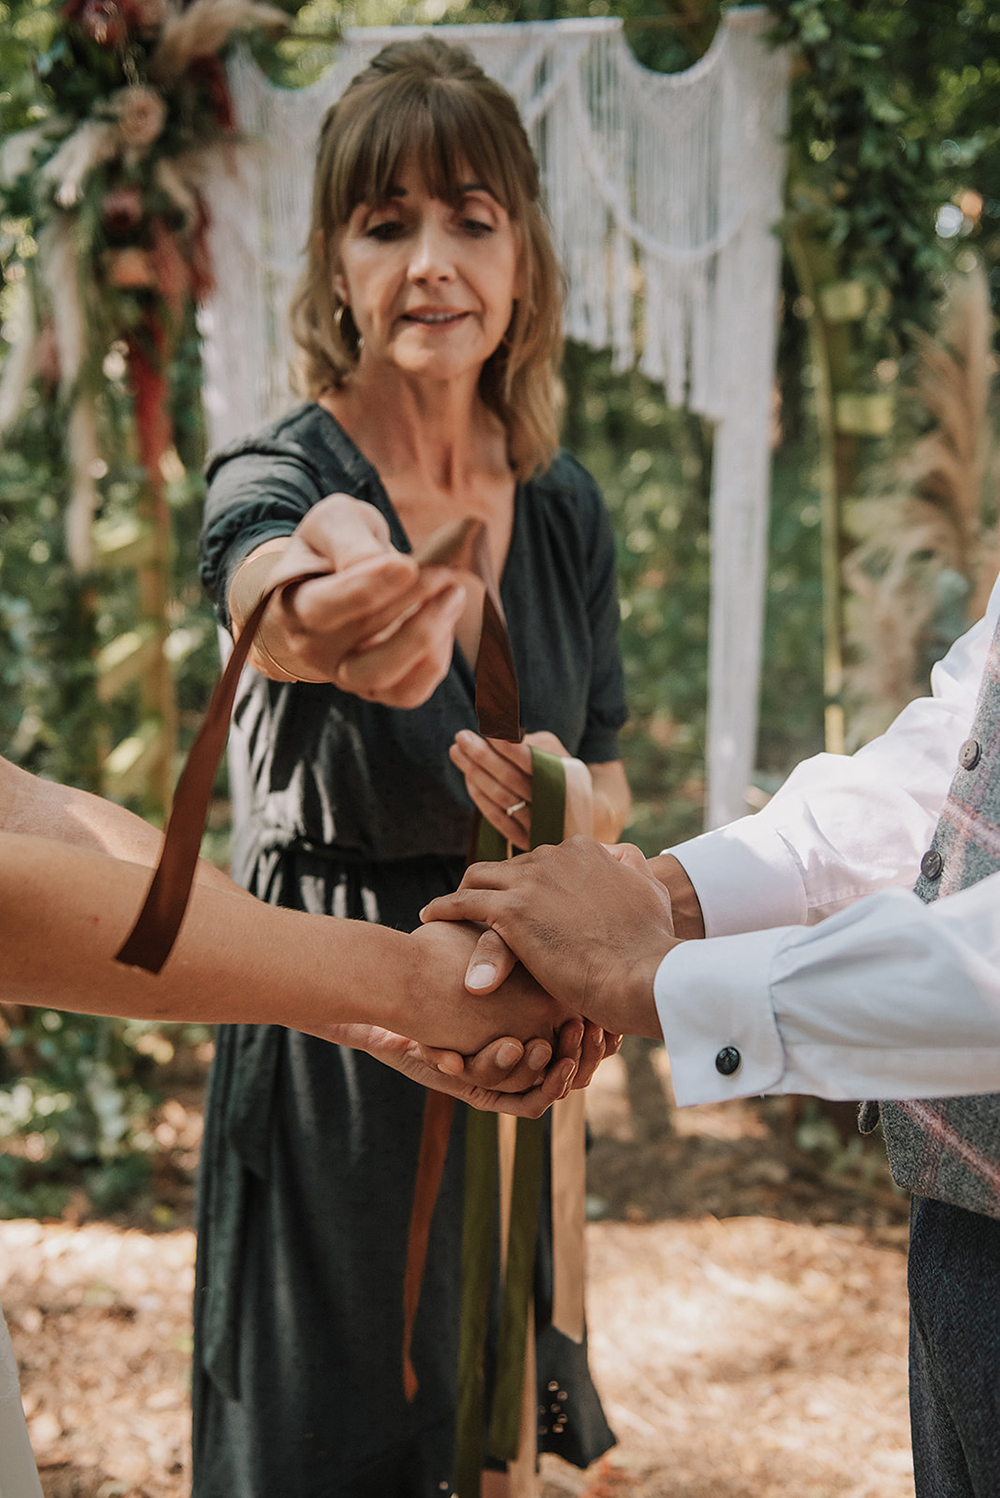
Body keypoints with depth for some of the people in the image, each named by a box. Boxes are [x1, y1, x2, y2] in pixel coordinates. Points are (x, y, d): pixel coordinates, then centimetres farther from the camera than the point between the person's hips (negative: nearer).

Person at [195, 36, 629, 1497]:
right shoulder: (274, 478, -15)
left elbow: (611, 789, 7)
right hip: (325, 1038, -4)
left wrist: (567, 799, -17)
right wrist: (328, 621, -65)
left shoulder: (568, 509, -1)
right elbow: (263, 589, -41)